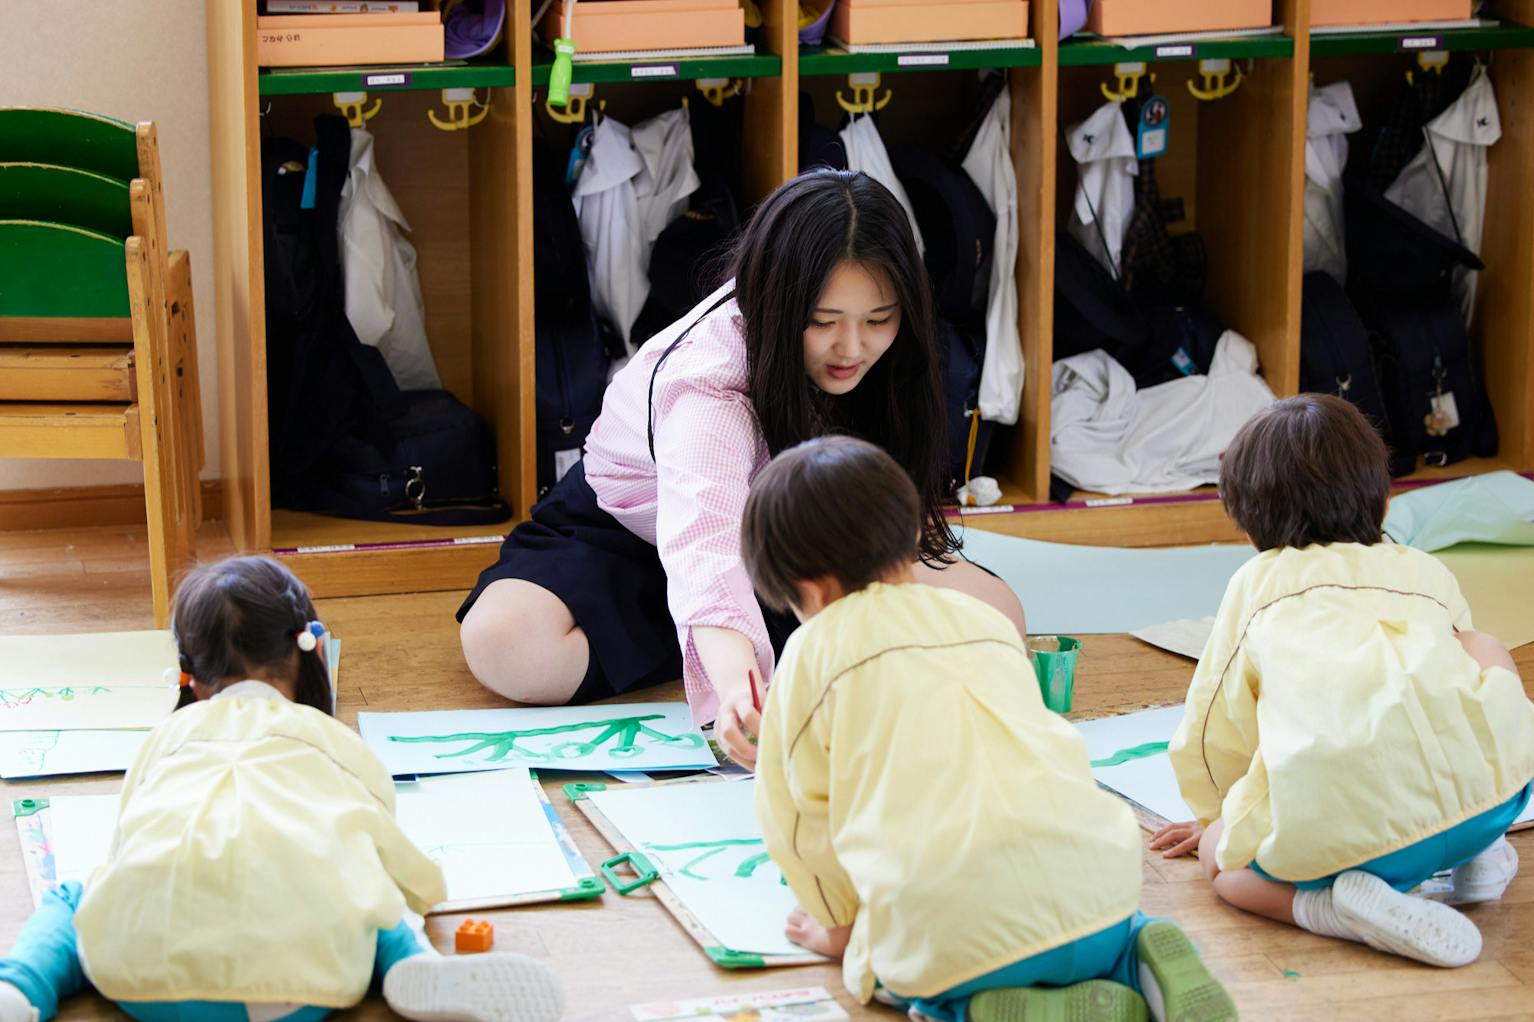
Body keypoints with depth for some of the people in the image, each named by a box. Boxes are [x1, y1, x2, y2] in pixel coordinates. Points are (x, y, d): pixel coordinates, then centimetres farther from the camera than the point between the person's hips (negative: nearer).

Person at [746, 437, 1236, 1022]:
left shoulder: (813, 651, 8)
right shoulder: (988, 620, 23)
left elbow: (801, 813, 14)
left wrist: (842, 927, 31)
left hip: (954, 929, -6)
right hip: (1098, 890, 6)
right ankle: (1141, 964, 3)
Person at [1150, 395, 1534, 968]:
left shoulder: (1257, 581, 24)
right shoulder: (1429, 573, 30)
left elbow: (1213, 726, 28)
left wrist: (1219, 819, 49)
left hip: (1329, 825, -2)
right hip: (1481, 790, 2)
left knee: (1220, 855, 30)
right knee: (1485, 653, 32)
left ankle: (1329, 902, -1)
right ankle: (1474, 850, 20)